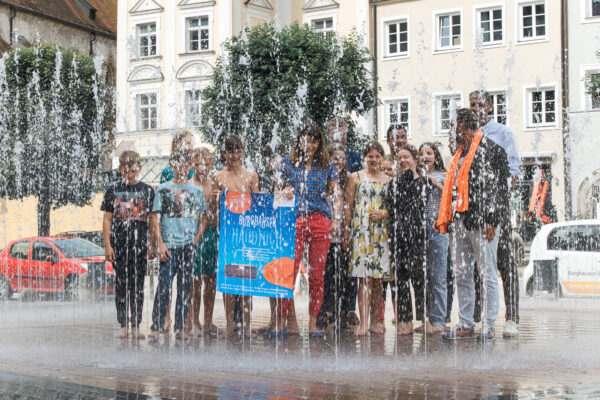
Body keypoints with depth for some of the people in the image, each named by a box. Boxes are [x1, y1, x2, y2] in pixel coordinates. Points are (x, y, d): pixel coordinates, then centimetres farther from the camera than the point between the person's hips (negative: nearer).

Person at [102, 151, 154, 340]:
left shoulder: (147, 190, 6)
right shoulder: (113, 190, 7)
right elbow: (107, 219, 6)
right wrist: (107, 245, -2)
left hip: (140, 244, 0)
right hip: (118, 244, 0)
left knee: (137, 285, 2)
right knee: (121, 284, 2)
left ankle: (136, 325, 9)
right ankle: (123, 326, 8)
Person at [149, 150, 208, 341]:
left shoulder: (197, 191, 12)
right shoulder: (163, 189, 5)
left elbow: (203, 218, 15)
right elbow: (155, 218, 1)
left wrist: (197, 239, 0)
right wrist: (159, 244, -7)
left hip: (190, 246, 3)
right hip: (169, 245, -3)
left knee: (185, 288, 5)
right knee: (164, 287, -8)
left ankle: (179, 328, 10)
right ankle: (157, 326, -2)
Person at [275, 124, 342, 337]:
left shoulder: (326, 165, 11)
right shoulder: (288, 163, 11)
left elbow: (337, 194, 11)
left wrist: (336, 219, 0)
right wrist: (284, 192, -7)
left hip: (321, 221, 1)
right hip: (294, 222, -1)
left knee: (317, 274, 2)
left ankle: (313, 324, 9)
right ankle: (280, 323, -3)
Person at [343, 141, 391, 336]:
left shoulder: (388, 180, 12)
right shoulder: (355, 177, 6)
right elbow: (348, 208, 4)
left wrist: (385, 213, -6)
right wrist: (346, 234, -1)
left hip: (381, 231, 3)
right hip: (360, 230, -3)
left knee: (378, 278, 4)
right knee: (364, 278, -10)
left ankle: (375, 320, 12)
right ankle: (363, 323, -13)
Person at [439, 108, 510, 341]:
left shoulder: (491, 151, -5)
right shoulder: (460, 153, 19)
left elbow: (499, 187, -10)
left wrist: (491, 221, -15)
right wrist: (444, 218, 15)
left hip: (481, 223, -8)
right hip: (460, 222, 8)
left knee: (488, 275, -1)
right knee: (461, 276, 10)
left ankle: (489, 326, 3)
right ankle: (465, 325, 16)